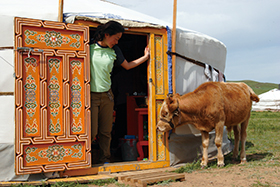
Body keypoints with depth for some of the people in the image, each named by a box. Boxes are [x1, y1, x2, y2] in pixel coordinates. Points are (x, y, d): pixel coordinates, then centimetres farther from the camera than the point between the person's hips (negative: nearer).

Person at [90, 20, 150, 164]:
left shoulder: (114, 50, 9)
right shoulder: (89, 47, -5)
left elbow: (127, 65, 22)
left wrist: (146, 56, 22)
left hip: (107, 95, 4)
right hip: (90, 94, -4)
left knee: (106, 131, 7)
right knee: (91, 131, -5)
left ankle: (105, 160, 19)